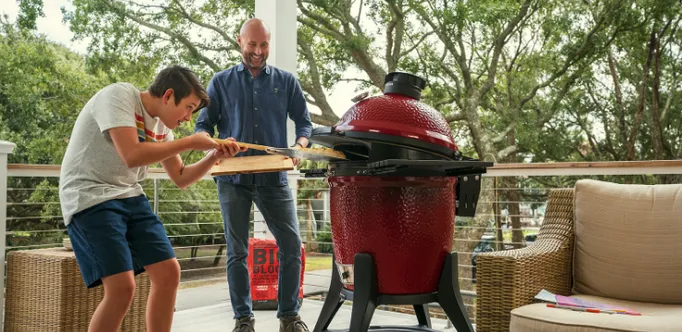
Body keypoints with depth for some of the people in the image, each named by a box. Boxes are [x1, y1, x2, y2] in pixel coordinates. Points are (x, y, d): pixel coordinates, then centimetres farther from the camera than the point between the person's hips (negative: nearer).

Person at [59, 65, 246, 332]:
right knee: (122, 286, -19)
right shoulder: (118, 96, -14)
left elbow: (180, 178, 16)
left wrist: (214, 156, 1)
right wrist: (189, 143, -18)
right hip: (90, 198, -8)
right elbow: (132, 156, -27)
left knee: (168, 272, 2)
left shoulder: (161, 125, 10)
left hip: (130, 197, 8)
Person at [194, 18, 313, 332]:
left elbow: (304, 122, 10)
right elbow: (202, 125, 6)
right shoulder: (221, 82, 8)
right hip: (233, 178, 0)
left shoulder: (286, 81, 9)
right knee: (237, 251, 5)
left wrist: (299, 147, -11)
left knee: (291, 246, -4)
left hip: (274, 177, 0)